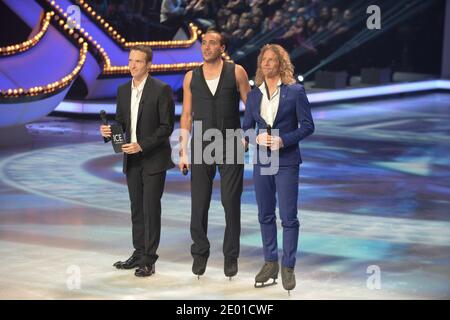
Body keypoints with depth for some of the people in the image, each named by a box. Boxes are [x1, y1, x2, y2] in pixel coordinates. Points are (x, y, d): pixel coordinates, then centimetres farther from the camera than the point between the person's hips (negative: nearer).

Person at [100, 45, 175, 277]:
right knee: (136, 208, 11)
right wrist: (110, 130, -6)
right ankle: (139, 253, 20)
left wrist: (142, 145, -19)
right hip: (132, 160, 6)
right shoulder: (123, 90, 10)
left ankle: (148, 260, 2)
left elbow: (167, 126, -12)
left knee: (151, 208, -4)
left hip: (153, 159, -6)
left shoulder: (161, 90, -10)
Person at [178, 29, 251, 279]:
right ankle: (200, 253, 19)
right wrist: (183, 152, 3)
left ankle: (231, 256, 14)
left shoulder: (236, 72, 2)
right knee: (199, 203, 3)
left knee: (231, 202, 1)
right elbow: (186, 115, 8)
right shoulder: (191, 77, 7)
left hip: (231, 146, -1)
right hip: (201, 147, 2)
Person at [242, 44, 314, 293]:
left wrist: (283, 140, -16)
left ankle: (288, 267, 6)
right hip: (261, 161, 4)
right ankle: (270, 263, 20)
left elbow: (307, 125, -5)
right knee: (265, 215, 10)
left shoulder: (295, 91, -3)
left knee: (288, 217, -3)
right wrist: (254, 138, -12)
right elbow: (247, 127, 9)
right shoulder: (254, 95, 8)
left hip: (286, 162, -4)